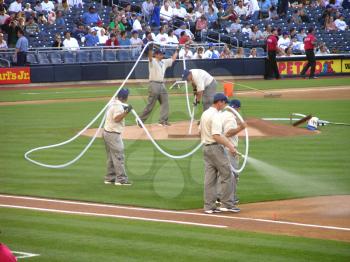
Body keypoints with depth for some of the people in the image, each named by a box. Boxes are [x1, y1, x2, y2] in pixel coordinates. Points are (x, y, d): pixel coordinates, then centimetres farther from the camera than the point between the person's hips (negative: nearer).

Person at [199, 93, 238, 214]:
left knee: (209, 178, 7)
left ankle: (209, 206, 6)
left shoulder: (204, 114, 13)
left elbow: (200, 130, 21)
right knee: (227, 174, -1)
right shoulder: (216, 115, -16)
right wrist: (229, 146, -22)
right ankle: (227, 204, -1)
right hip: (216, 148, -9)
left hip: (206, 148, 9)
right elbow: (216, 136, -23)